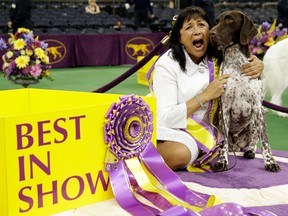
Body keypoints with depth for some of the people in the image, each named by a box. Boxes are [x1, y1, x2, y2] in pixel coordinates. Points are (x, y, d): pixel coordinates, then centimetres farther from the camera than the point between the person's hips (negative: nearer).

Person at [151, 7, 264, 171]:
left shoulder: (217, 60, -3)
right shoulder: (167, 64, -18)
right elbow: (165, 118, -22)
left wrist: (257, 67, -12)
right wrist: (205, 95, -26)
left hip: (204, 131, 6)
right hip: (171, 130, -6)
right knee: (179, 155, -35)